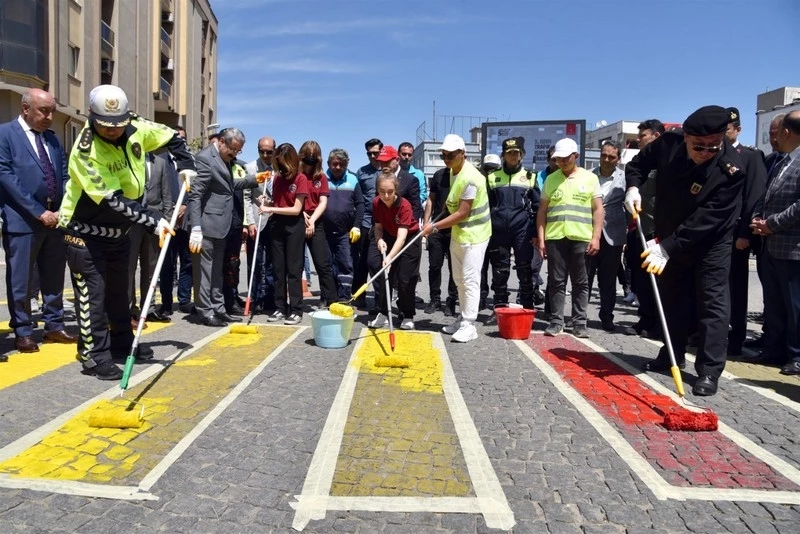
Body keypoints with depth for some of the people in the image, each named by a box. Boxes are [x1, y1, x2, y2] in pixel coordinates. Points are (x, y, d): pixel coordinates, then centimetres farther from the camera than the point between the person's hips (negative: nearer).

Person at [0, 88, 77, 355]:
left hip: (56, 218, 6)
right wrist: (38, 212, -16)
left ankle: (54, 326, 21)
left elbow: (65, 177, 13)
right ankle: (23, 332, 13)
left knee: (54, 278, 11)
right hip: (22, 219, -5)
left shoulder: (52, 138, 16)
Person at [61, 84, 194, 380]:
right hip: (86, 232, -6)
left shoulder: (137, 129, -9)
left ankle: (123, 344, 31)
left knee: (119, 291, 17)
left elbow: (171, 136, 11)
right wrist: (154, 221, -34)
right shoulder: (85, 151, -26)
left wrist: (185, 165, -2)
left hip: (118, 230, 7)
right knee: (93, 294, -4)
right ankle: (95, 355, 7)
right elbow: (114, 199, -30)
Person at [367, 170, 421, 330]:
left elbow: (401, 237, -38)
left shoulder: (404, 205, -31)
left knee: (405, 279, -6)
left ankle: (407, 316, 15)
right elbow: (378, 226, -2)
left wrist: (390, 257, -52)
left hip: (409, 239, -4)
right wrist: (379, 239, -25)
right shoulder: (376, 203, -15)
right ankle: (383, 313, 2)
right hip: (388, 237, 4)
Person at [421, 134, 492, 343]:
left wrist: (435, 227, -21)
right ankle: (463, 318, 27)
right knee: (459, 278, 15)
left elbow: (462, 213, -24)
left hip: (473, 234, -10)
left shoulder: (470, 178, -24)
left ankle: (469, 325, -1)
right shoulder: (453, 171, 5)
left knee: (470, 279, -7)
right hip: (458, 232, 10)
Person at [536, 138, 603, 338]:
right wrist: (540, 238, 2)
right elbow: (542, 211, 10)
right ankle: (556, 321, 12)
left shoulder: (590, 178, 7)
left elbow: (598, 209, 4)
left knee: (580, 282, 5)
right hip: (555, 237, 1)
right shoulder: (551, 179, 10)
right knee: (556, 281, 4)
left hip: (581, 238, -1)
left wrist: (596, 237, -4)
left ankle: (580, 322, 13)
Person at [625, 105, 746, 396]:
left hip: (711, 242, -4)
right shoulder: (668, 144, -16)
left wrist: (666, 248, -34)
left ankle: (709, 370, 1)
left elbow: (705, 220, -31)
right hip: (668, 239, 4)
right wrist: (633, 188, -14)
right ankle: (673, 354, 29)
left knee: (712, 302, -5)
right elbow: (638, 163, 5)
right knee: (672, 298, 14)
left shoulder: (731, 168, -28)